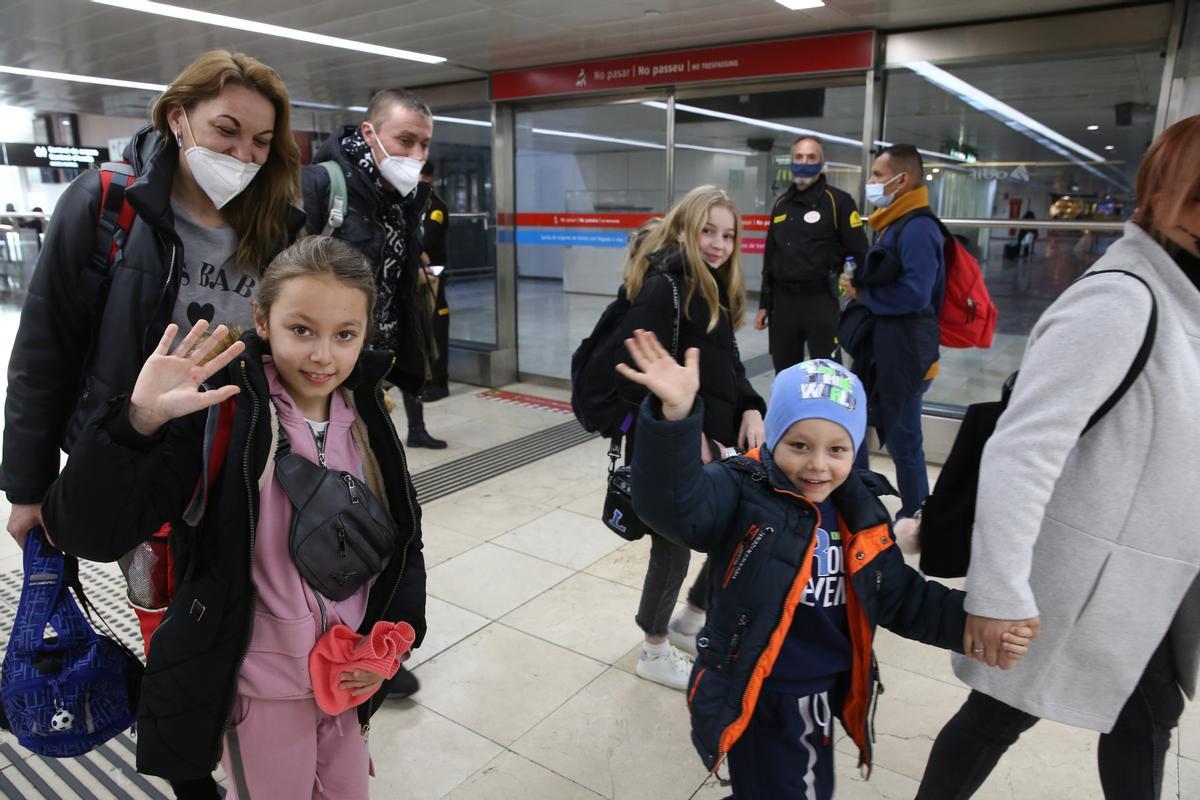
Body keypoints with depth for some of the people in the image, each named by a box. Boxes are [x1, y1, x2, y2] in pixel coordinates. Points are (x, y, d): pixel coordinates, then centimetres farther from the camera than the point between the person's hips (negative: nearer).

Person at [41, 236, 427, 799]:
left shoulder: (365, 416, -4)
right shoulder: (220, 414, -19)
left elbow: (403, 534, 6)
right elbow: (89, 531, -25)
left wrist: (394, 632, -4)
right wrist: (140, 423, -39)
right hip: (261, 687, -4)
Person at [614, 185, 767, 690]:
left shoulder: (717, 290, 11)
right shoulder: (663, 288, -17)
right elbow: (635, 376, -24)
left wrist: (751, 408, -1)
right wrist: (689, 435, -20)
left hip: (717, 443, 9)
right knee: (674, 546, 6)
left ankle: (691, 620, 41)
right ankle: (656, 652, 32)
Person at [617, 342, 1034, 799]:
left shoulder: (859, 514, -1)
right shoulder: (741, 495, -20)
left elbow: (901, 598, 8)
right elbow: (672, 503, -40)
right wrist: (675, 415, -56)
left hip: (824, 694, 7)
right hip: (756, 699, -6)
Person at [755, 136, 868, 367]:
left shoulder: (838, 201, -4)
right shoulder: (781, 204, 14)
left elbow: (859, 254, -7)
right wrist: (764, 304, 16)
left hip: (821, 301, -6)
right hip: (783, 301, 6)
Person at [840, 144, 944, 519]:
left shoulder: (918, 229, -18)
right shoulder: (891, 225, 14)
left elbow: (914, 294, -28)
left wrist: (861, 294, -15)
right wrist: (858, 285, -2)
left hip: (903, 354, -10)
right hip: (877, 348, 10)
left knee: (903, 441, 3)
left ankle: (915, 520, 20)